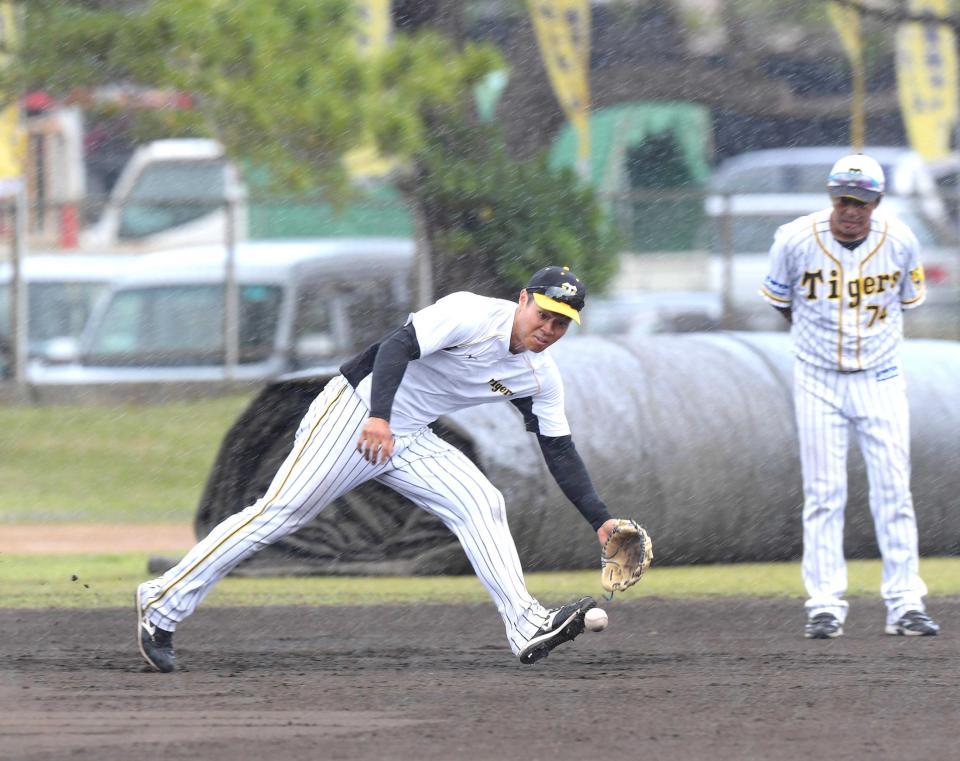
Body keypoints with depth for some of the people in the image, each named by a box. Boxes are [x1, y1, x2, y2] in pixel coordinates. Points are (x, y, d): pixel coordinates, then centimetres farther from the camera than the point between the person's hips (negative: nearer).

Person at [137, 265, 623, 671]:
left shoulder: (540, 377, 3)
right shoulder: (472, 315, -18)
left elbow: (560, 452, 8)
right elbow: (398, 346, -28)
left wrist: (600, 520, -1)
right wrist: (379, 417, -41)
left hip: (409, 441, 7)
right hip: (356, 412, -7)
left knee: (481, 504, -9)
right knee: (280, 512, -13)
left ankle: (527, 628, -15)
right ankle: (162, 604, -9)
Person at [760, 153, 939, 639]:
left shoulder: (901, 242, -8)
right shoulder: (795, 240, -12)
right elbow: (779, 300, 6)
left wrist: (875, 339, 11)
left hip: (880, 379, 1)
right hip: (818, 380, -1)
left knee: (894, 490, -2)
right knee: (823, 493, -1)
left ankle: (905, 604, 3)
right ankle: (825, 606, 3)